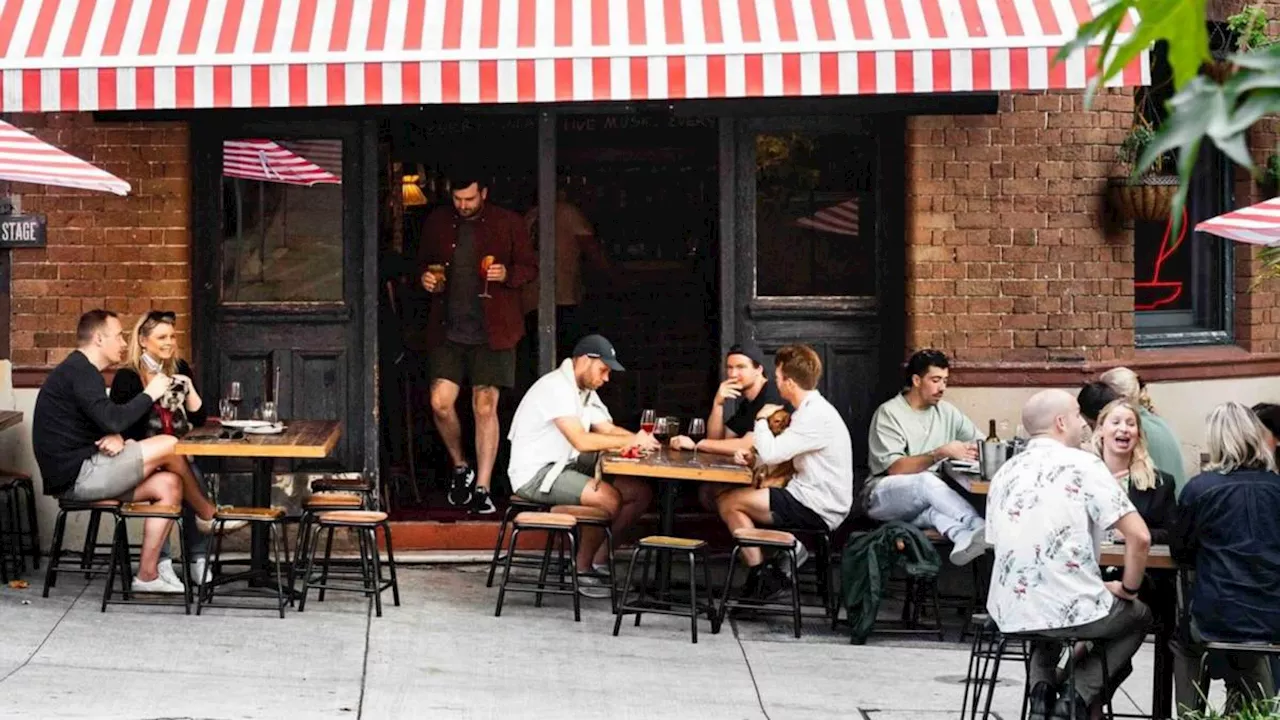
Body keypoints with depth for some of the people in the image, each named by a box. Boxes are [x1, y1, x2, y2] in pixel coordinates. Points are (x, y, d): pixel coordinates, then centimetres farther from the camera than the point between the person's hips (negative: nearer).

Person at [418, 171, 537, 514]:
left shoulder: (508, 224, -1)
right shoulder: (437, 222, 7)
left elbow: (530, 267, 5)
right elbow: (424, 262, 22)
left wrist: (507, 274, -15)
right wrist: (426, 277, -1)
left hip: (492, 331, -3)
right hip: (448, 330, 3)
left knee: (485, 408, -3)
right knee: (440, 403, -5)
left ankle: (482, 489, 3)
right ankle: (460, 466, 21)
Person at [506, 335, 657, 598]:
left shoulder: (585, 392, 15)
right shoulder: (556, 387, -18)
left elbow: (607, 430, 11)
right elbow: (582, 441, -26)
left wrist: (639, 439, -9)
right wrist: (630, 441, -21)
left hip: (567, 467, 10)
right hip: (535, 473, -10)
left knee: (640, 493, -1)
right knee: (609, 497, -28)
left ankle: (600, 562, 6)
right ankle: (581, 570, -9)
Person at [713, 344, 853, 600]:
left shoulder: (817, 416, -20)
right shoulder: (812, 409, 14)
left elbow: (771, 453, -25)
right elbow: (780, 455, 20)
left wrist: (762, 420, -7)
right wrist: (753, 456, 1)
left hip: (818, 510, -10)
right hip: (811, 499, 10)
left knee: (729, 503, -8)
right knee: (728, 498, 10)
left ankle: (761, 577, 0)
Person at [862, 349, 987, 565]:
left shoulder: (946, 412, 12)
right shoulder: (889, 413, -7)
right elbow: (895, 468, -18)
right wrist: (941, 453, -28)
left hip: (929, 496, 5)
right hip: (883, 496, -5)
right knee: (926, 481, -38)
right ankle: (979, 528, -50)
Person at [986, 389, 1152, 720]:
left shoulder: (1005, 473, 11)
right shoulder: (1084, 465, -6)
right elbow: (1139, 537, -13)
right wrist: (1128, 589, 4)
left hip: (1010, 613, 5)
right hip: (1072, 609, -5)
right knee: (1138, 615, 27)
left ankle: (1042, 689, 13)